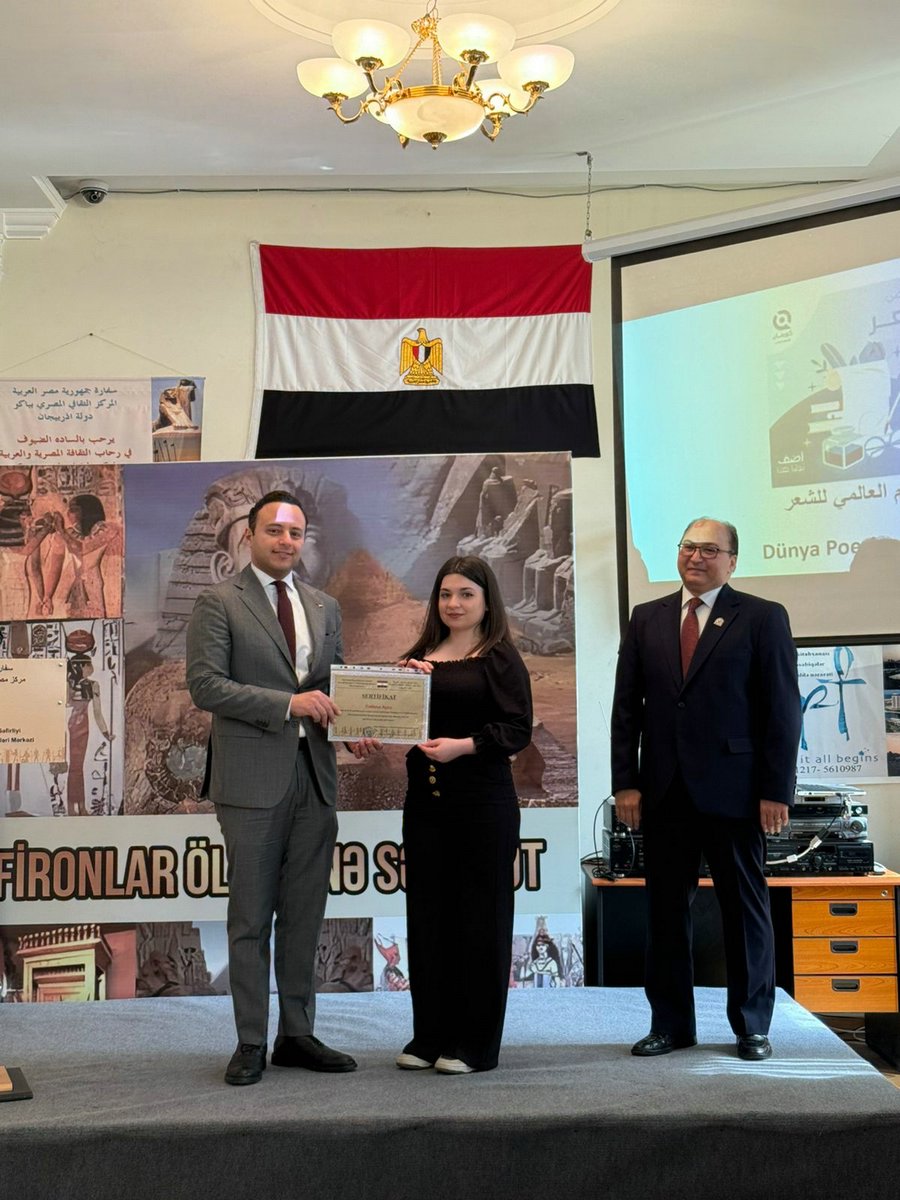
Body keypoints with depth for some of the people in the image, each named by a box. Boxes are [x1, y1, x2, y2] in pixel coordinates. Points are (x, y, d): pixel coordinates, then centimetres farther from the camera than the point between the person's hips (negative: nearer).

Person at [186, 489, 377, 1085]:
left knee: (305, 917, 11)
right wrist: (288, 703, -19)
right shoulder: (219, 603, -3)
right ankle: (251, 1043, 15)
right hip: (252, 779, -5)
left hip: (315, 778, 5)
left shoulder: (325, 607, 14)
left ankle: (298, 1035, 22)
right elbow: (205, 684, -12)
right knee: (252, 918, 4)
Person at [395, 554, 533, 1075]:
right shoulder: (419, 657, 13)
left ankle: (476, 1042, 12)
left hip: (483, 802, -5)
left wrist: (465, 745, -23)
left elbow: (519, 729, -10)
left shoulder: (501, 658, -2)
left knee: (481, 916, 2)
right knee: (427, 915, 9)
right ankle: (430, 1035, 20)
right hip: (424, 798, 5)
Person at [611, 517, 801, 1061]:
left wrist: (777, 791, -9)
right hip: (664, 791, 3)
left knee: (746, 909, 8)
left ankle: (752, 1026, 22)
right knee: (666, 910, 9)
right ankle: (671, 1023, 21)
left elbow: (783, 710, -4)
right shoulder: (647, 619, 10)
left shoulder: (763, 618, -1)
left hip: (733, 789, -3)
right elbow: (627, 706, 8)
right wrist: (626, 782, 2)